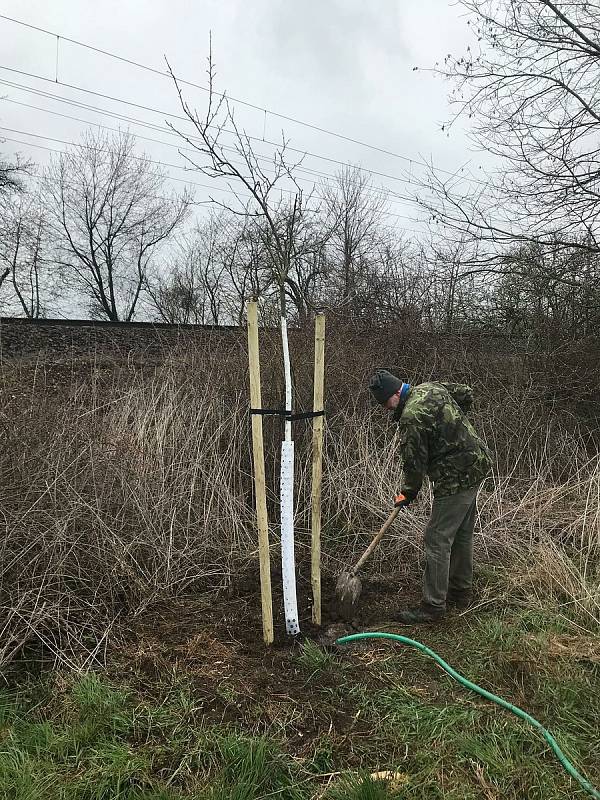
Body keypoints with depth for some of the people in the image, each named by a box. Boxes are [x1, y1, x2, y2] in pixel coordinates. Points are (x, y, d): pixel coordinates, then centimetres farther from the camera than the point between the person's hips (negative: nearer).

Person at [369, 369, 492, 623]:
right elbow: (467, 394, 20)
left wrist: (407, 493, 1)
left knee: (437, 540, -2)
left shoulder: (411, 417, -22)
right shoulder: (432, 387, 5)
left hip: (455, 478, -10)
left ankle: (433, 607, 6)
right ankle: (461, 593, 35)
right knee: (462, 534, 20)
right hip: (476, 464, 10)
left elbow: (415, 463, -16)